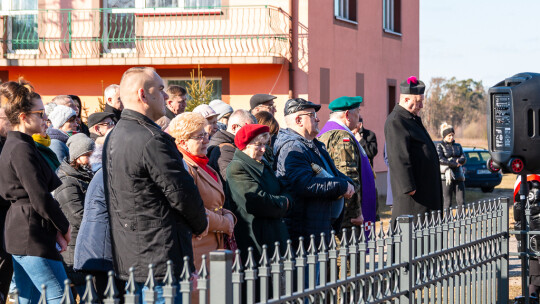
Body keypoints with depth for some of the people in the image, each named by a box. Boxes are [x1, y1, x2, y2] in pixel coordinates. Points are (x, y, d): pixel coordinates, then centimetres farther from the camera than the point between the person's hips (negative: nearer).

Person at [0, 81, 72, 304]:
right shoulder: (22, 149, -15)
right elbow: (40, 198, -19)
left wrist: (55, 228, 11)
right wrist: (64, 227, -6)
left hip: (20, 233, 10)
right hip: (32, 234, -10)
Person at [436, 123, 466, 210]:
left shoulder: (458, 146, 17)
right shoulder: (440, 146, 3)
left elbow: (464, 159, 5)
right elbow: (440, 159, -12)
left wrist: (452, 161, -14)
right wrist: (455, 164, -10)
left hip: (458, 176, 4)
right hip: (446, 176, -4)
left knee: (461, 201, -1)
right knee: (447, 202, -5)